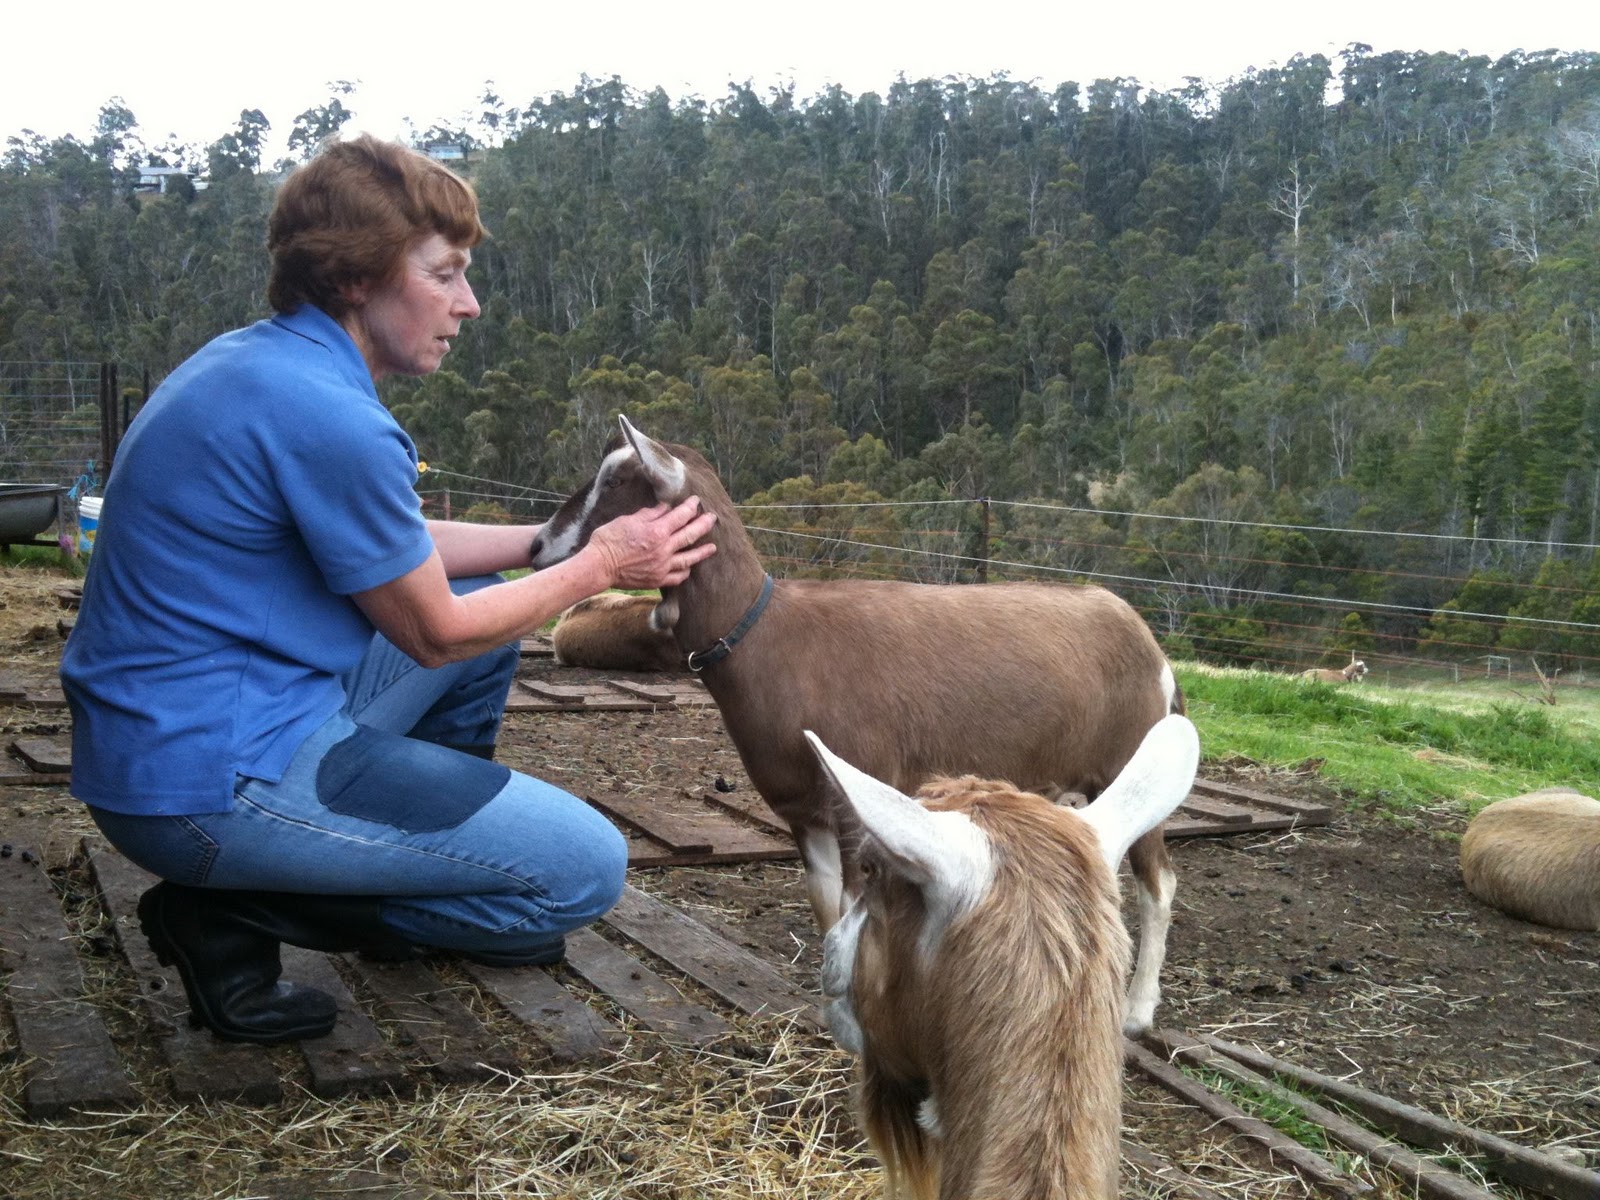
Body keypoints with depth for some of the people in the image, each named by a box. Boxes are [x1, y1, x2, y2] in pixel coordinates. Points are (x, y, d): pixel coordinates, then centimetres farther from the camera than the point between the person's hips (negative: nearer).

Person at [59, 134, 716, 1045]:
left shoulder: (249, 360, 9)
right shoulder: (326, 414, -23)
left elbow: (397, 548, 18)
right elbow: (434, 633, -11)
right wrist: (600, 568, 1)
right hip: (217, 782, -10)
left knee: (488, 597, 21)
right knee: (587, 870, -5)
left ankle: (439, 856, 30)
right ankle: (237, 913, -4)